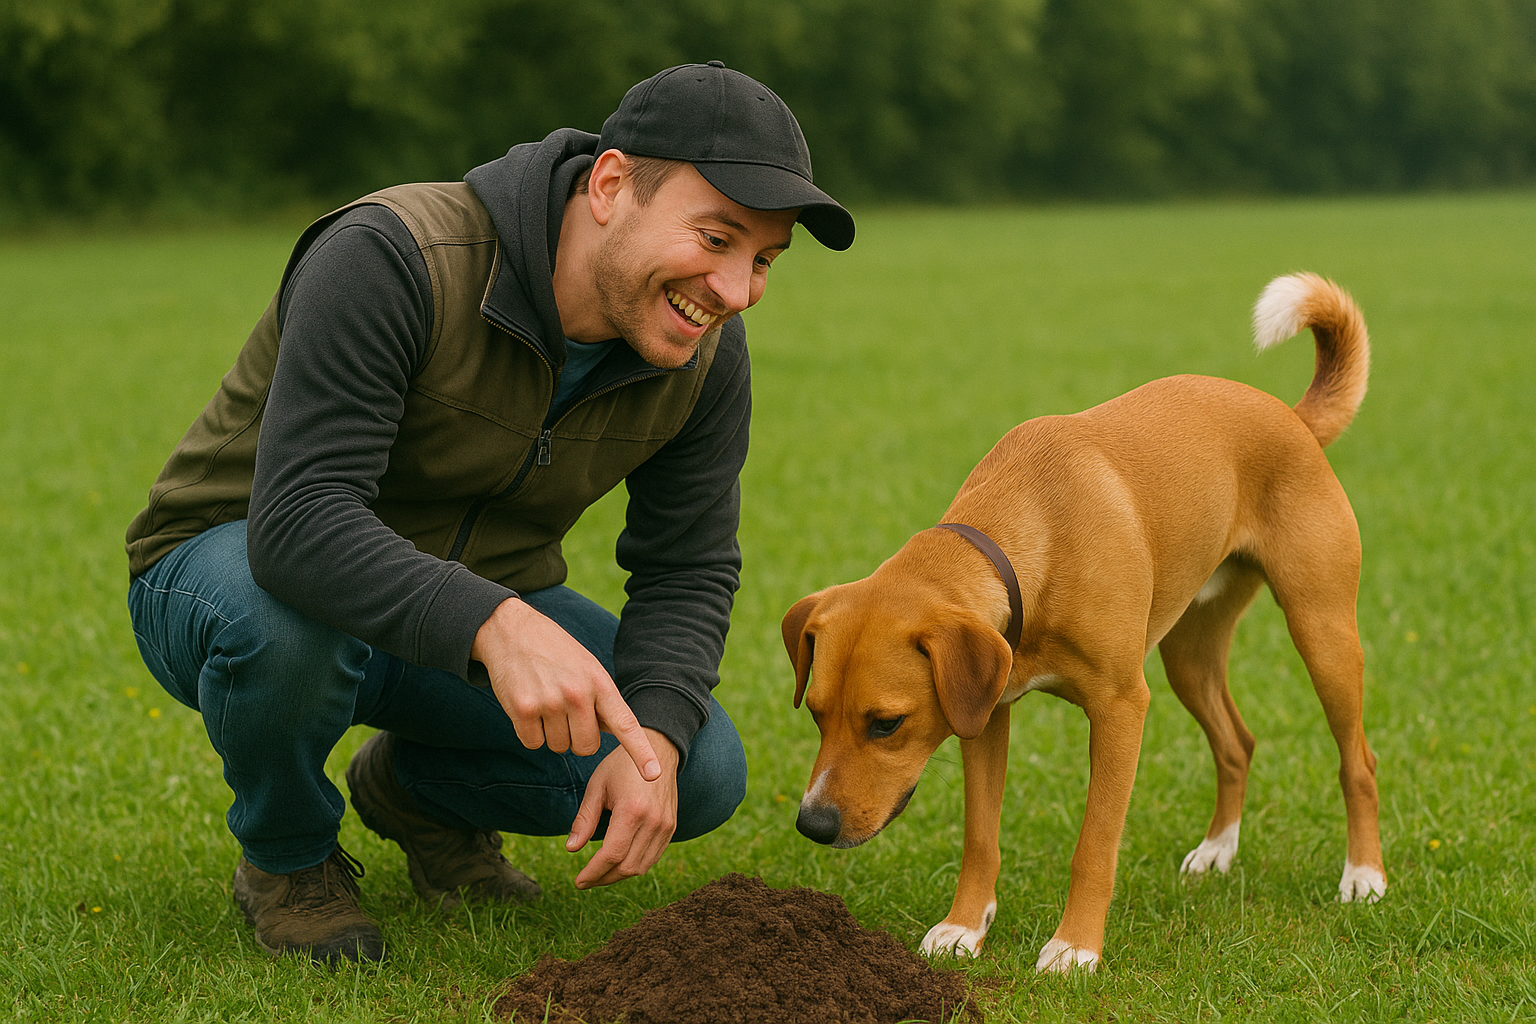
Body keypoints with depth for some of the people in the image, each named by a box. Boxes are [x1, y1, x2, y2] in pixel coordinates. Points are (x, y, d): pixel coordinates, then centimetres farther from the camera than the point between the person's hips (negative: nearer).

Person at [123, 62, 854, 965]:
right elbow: (299, 521, -40)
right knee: (286, 616, -41)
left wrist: (656, 741, -25)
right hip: (239, 562, -5)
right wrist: (493, 625, -55)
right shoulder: (389, 259, -32)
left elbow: (688, 574, -5)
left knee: (703, 773, -15)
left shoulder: (705, 353, -12)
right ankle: (287, 857, -6)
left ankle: (418, 787, 14)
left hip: (480, 602, 5)